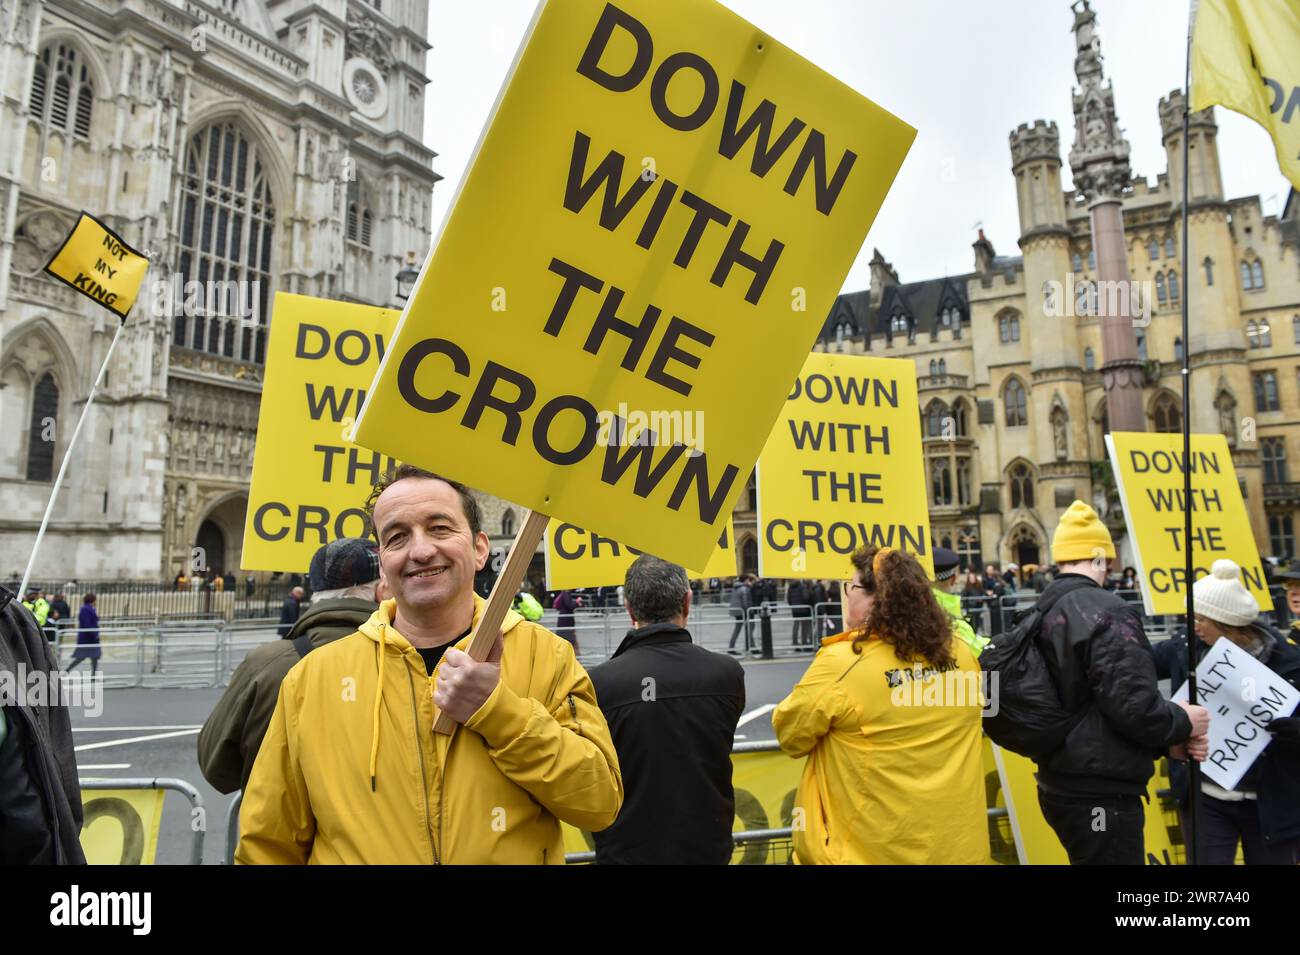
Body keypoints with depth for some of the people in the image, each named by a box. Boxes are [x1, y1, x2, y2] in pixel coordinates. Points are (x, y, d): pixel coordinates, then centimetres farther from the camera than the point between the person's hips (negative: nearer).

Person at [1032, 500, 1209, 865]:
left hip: (1061, 785, 9)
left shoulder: (1042, 614, 8)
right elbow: (1133, 705, -24)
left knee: (1089, 856, 23)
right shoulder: (1106, 613, -19)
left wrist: (1167, 740, 10)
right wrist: (1183, 724, -3)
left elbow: (1078, 703, 11)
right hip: (1101, 793, -9)